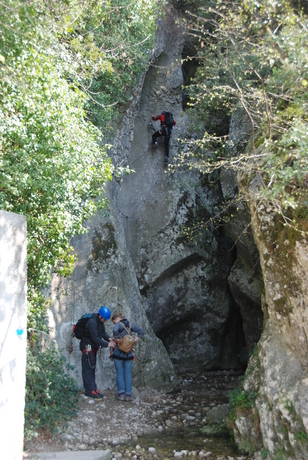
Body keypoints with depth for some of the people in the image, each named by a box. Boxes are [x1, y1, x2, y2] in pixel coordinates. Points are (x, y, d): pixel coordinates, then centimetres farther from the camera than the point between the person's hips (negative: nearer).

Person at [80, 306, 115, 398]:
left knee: (92, 369, 12)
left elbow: (103, 332, 9)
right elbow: (95, 339, -27)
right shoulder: (92, 322, -27)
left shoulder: (100, 321, 2)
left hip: (93, 347, 10)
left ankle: (93, 390, 17)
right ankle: (90, 391, -1)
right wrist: (107, 344, -22)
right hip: (87, 347, -10)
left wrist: (109, 338, -11)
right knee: (88, 369, -5)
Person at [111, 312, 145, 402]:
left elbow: (115, 331, -32)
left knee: (119, 373, 7)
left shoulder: (118, 325, -10)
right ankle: (128, 394, 5)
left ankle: (121, 394, 3)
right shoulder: (131, 325, 6)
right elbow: (141, 332, 5)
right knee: (128, 374, 8)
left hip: (118, 353, -4)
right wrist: (135, 340, 3)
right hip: (129, 353, 4)